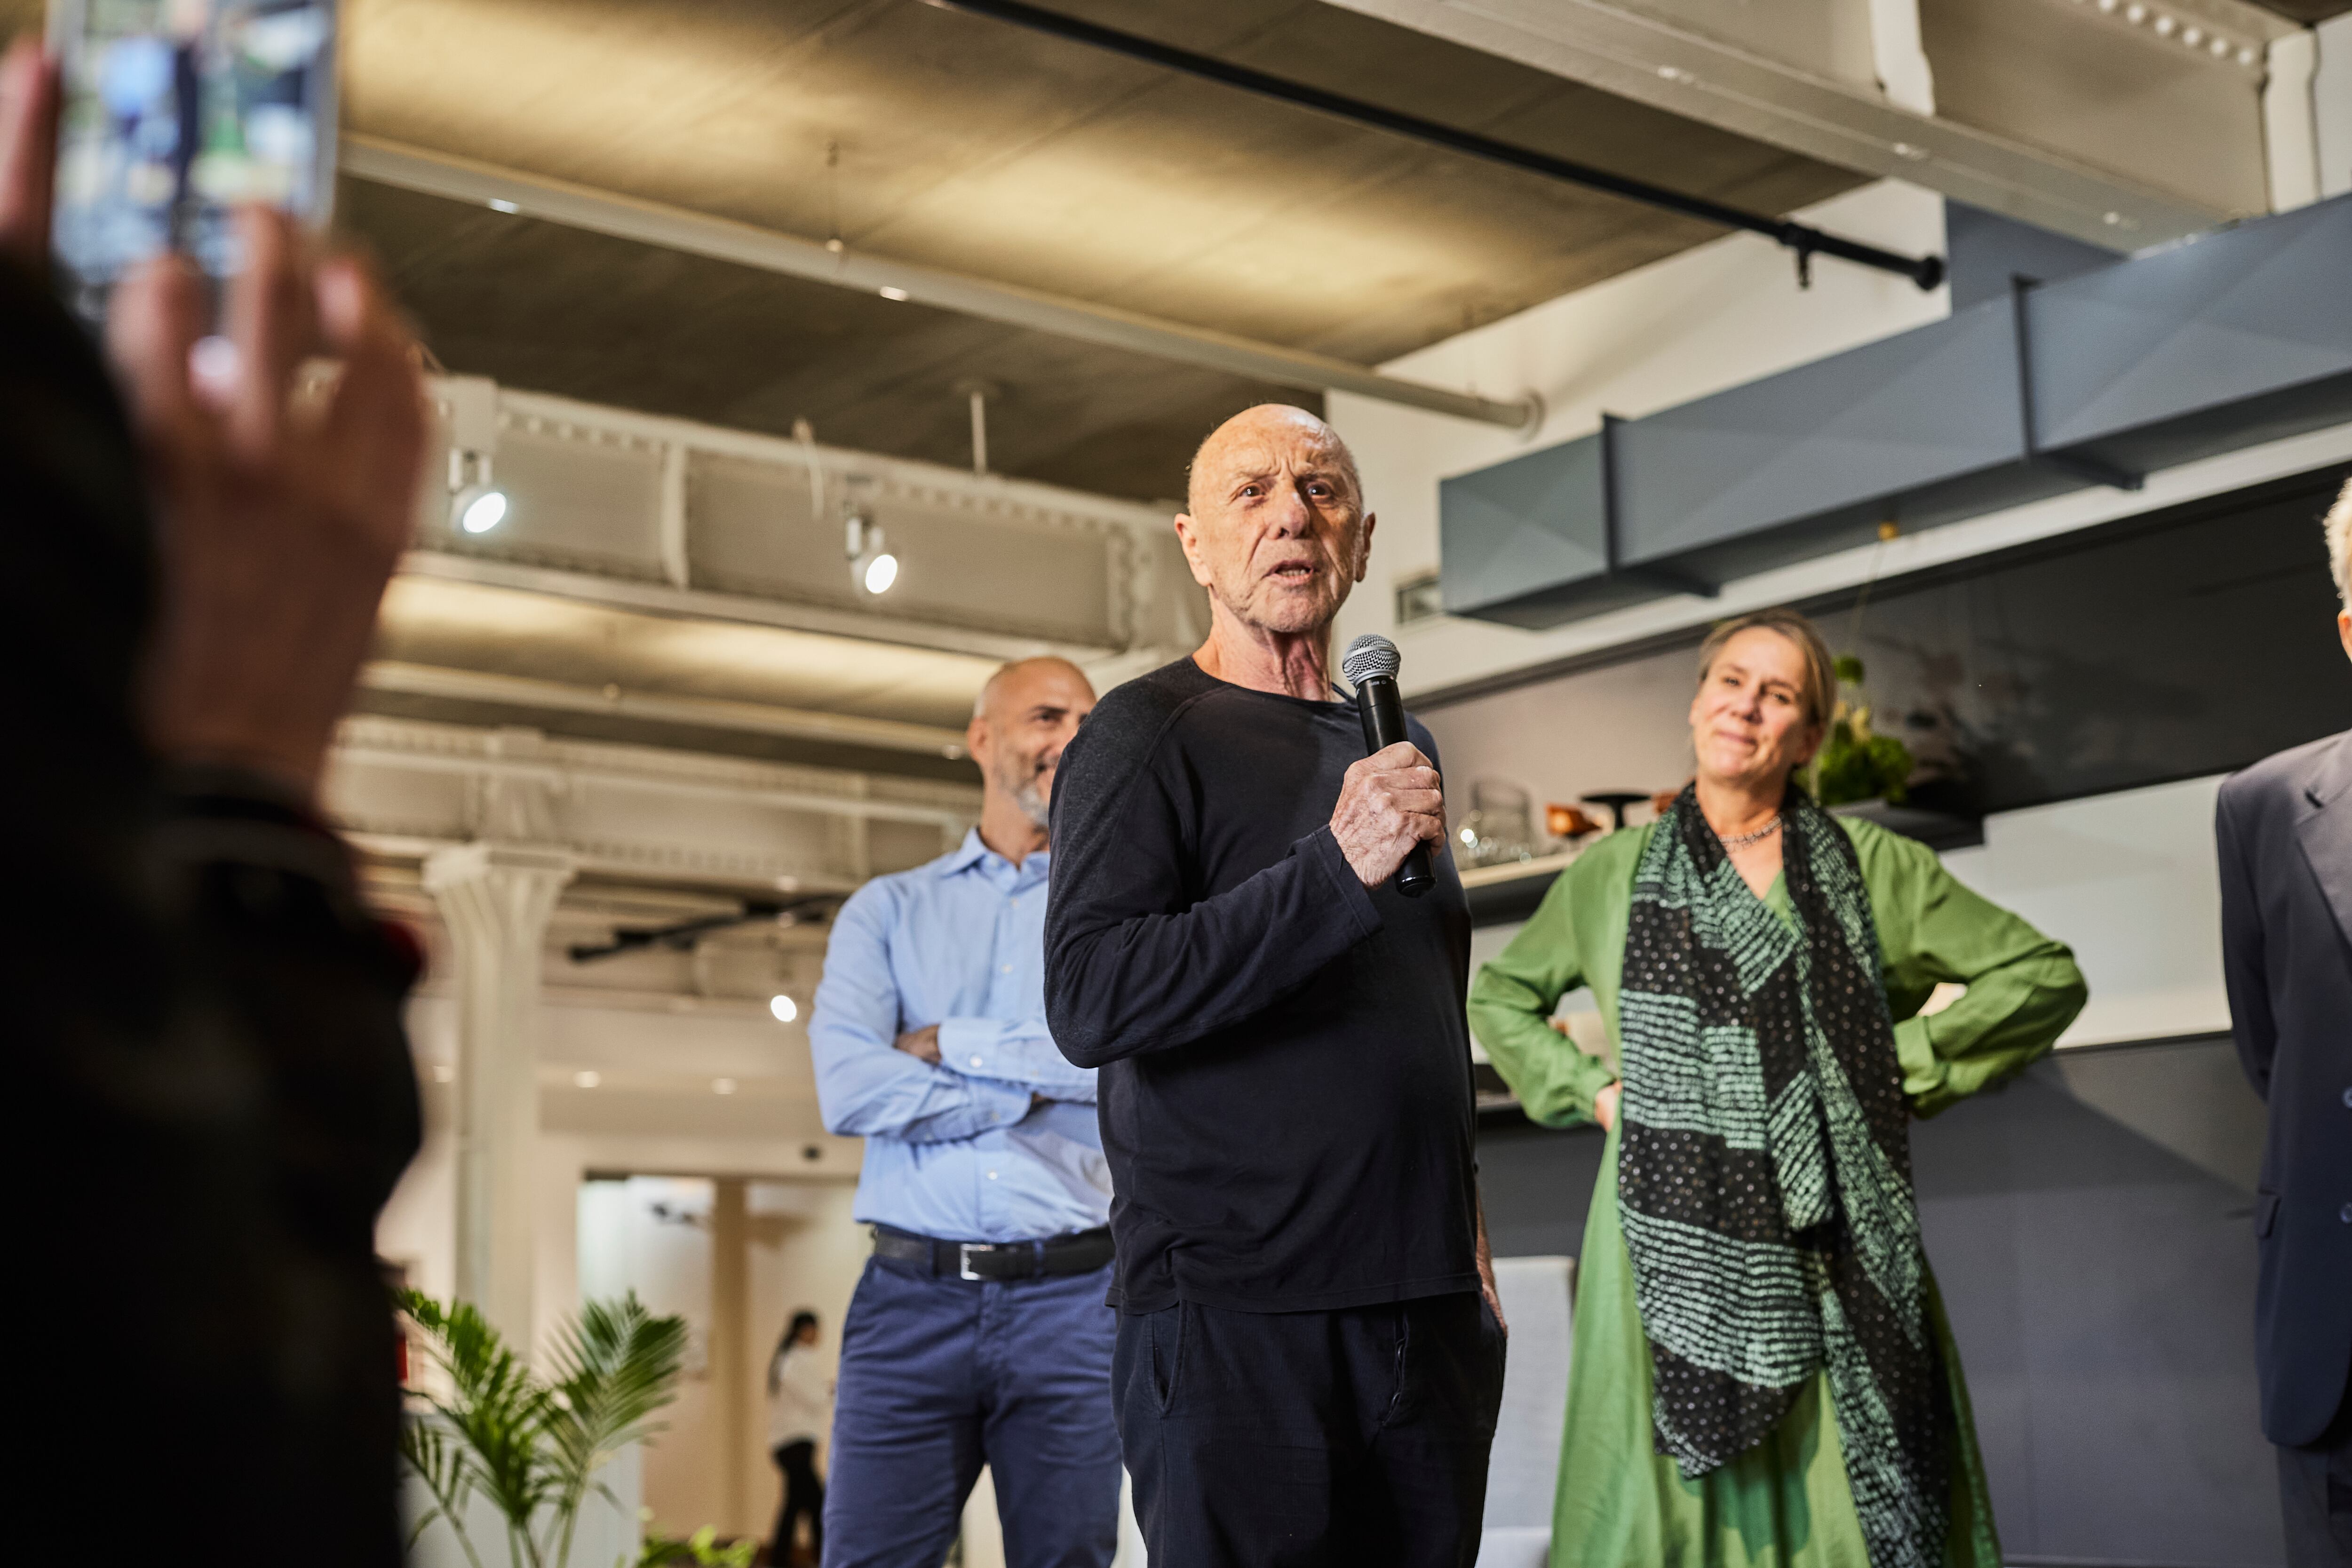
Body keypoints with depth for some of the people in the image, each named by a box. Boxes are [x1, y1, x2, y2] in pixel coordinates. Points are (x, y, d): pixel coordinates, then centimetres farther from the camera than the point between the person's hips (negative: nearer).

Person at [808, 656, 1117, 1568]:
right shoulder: (888, 911, 11)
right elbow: (848, 1088, -6)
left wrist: (952, 1045, -6)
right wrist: (1035, 1087, -6)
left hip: (1068, 1297, 1)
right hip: (912, 1295, 0)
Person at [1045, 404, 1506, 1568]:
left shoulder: (1394, 750, 17)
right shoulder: (1146, 734, -4)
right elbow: (1089, 1003, -18)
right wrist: (1336, 872, -24)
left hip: (1425, 1314, 7)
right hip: (1235, 1318, -6)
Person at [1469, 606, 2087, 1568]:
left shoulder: (1869, 866, 7)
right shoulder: (1616, 872, 11)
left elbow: (2043, 975, 8)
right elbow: (1499, 996, 24)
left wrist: (1901, 1061, 0)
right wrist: (1586, 1085, 8)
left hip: (1826, 1249, -1)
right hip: (1673, 1247, 1)